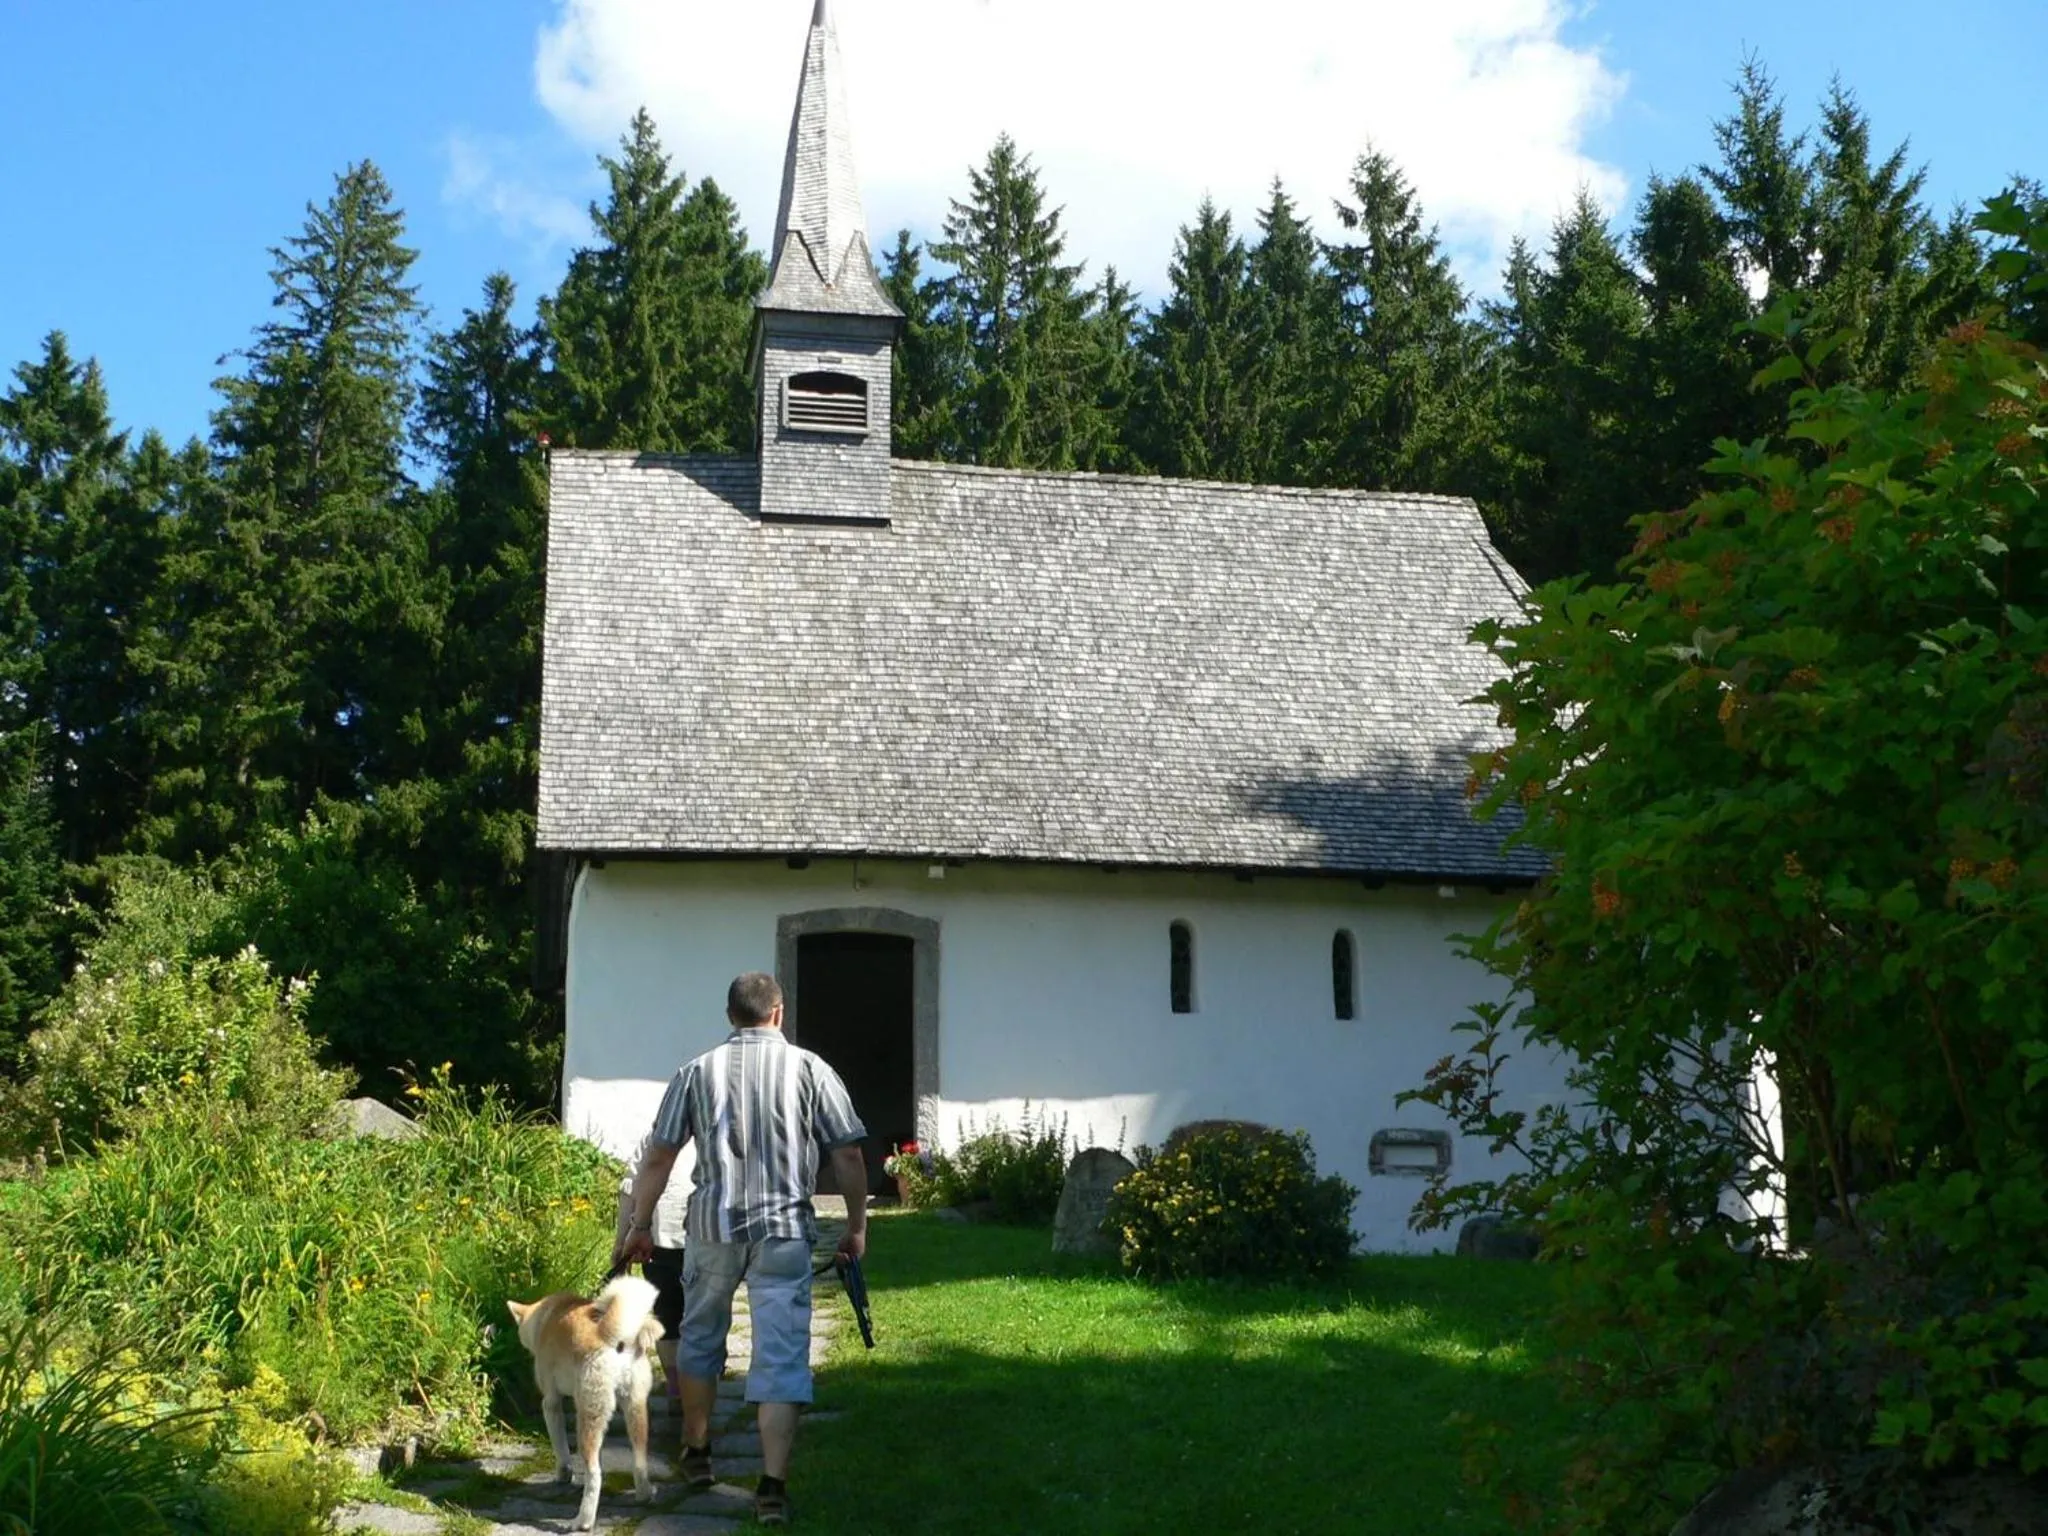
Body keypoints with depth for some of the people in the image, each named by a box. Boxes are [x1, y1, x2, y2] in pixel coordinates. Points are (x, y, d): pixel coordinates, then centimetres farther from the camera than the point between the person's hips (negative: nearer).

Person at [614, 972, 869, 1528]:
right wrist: (856, 1226, 11)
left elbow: (657, 1157, 5)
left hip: (712, 1225, 2)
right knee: (782, 1357, 1)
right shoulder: (809, 1069, 2)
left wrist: (638, 1227, 15)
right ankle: (773, 1486, -5)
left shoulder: (699, 1071, 6)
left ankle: (697, 1453, 37)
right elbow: (849, 1155, 0)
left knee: (700, 1337, 22)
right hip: (785, 1231, -1)